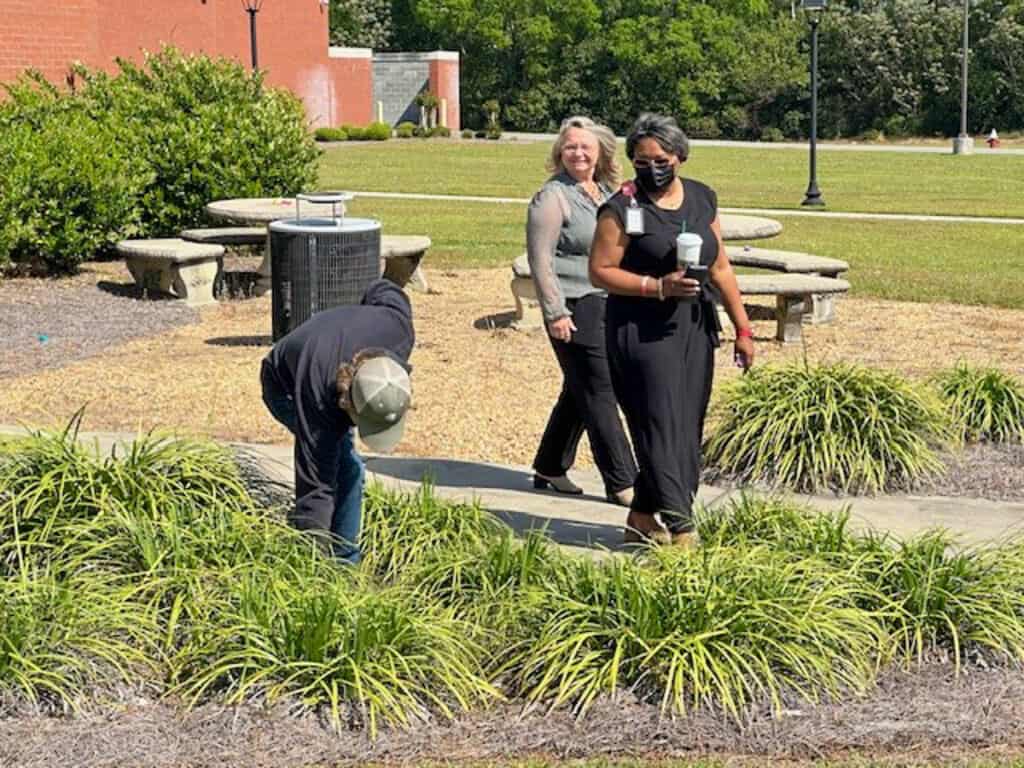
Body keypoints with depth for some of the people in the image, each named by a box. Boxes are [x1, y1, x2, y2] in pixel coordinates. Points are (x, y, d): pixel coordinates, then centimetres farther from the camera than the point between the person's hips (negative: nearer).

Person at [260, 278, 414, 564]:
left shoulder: (397, 327, -37)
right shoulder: (318, 401, -46)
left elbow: (383, 290, -12)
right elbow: (315, 486, -41)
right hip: (285, 387, -6)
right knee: (346, 468, -22)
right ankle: (343, 560, -10)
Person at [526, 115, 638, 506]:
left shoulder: (605, 192, 14)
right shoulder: (552, 197, -9)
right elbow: (540, 259, -13)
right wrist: (555, 313, -17)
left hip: (607, 306, 8)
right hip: (575, 309, -8)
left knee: (580, 392, 14)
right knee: (600, 394, -5)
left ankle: (549, 468, 25)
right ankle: (621, 482, 0)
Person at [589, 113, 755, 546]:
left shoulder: (702, 199, 10)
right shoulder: (622, 209, -7)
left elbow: (720, 269, 14)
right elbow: (600, 271, -9)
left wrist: (742, 328, 12)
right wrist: (658, 287, -19)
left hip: (695, 330, 6)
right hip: (643, 331, -6)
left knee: (686, 429, 8)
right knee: (661, 426, -10)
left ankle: (643, 517, 21)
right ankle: (681, 528, -13)